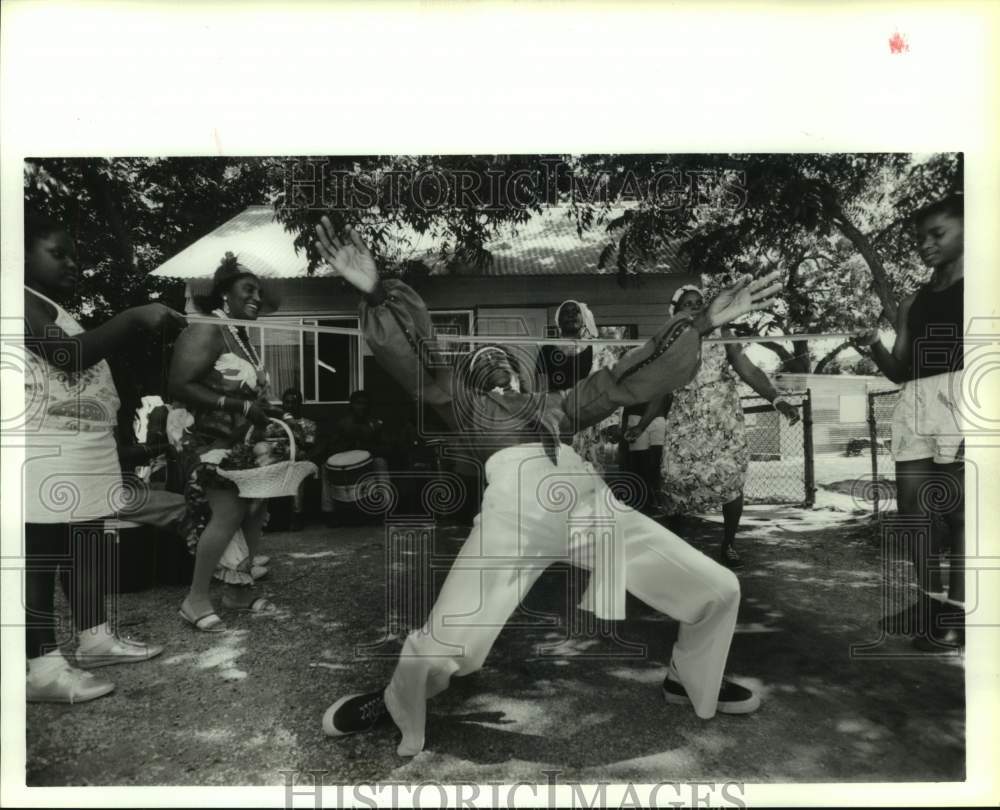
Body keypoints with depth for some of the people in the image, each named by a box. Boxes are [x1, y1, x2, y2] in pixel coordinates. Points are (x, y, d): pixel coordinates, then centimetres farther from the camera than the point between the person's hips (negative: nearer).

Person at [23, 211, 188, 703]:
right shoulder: (23, 301, -9)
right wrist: (135, 318, -23)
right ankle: (42, 668, 1)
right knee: (39, 553, -5)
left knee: (86, 545, 14)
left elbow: (91, 366, 23)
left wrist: (144, 328, 14)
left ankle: (95, 639, 24)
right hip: (45, 454, -10)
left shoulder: (61, 312, 23)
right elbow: (70, 354, -23)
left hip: (85, 452, 10)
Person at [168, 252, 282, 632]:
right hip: (206, 440, -9)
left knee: (255, 510, 8)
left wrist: (264, 410, 0)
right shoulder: (206, 331, -16)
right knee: (229, 511, -18)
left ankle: (239, 589, 22)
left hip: (240, 442, 9)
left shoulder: (243, 338, 12)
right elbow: (179, 386, -25)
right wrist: (242, 407, -26)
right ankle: (196, 600, -4)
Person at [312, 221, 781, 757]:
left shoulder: (555, 403, 37)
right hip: (516, 501, -4)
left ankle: (688, 680, 37)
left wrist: (702, 322, 31)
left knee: (719, 590, 8)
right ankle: (394, 704, 26)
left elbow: (628, 380, 33)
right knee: (441, 646, -12)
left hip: (591, 503, 4)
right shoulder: (464, 404, 28)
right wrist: (376, 295, -4)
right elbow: (411, 361, 13)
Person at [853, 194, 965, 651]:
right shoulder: (911, 303, 20)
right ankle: (929, 604, 18)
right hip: (916, 407, 6)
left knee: (959, 511, -5)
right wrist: (874, 349, 1)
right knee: (914, 511, 6)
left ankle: (956, 612, 3)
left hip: (962, 398, -6)